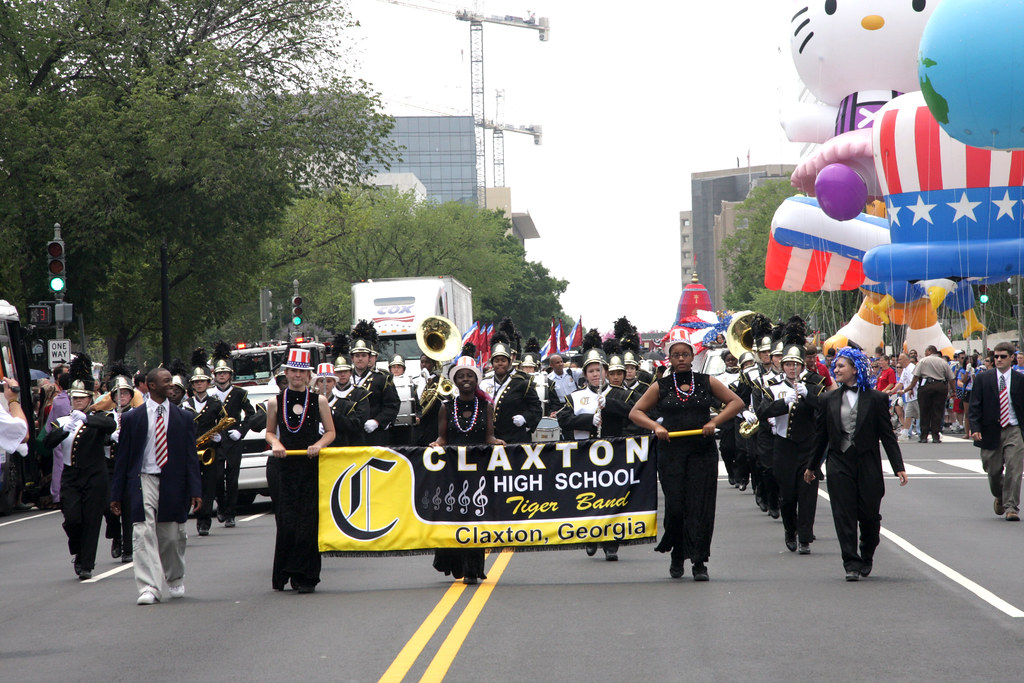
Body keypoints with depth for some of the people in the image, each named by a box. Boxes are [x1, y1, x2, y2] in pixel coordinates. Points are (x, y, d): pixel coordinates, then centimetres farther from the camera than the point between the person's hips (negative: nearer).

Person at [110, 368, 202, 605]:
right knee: (144, 534, -12)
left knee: (172, 537, 9)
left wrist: (195, 490, -3)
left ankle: (175, 580, 33)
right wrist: (116, 494, 3)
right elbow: (122, 458, 6)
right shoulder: (132, 418, 4)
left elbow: (191, 456, 6)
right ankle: (149, 588, -14)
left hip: (173, 485, 1)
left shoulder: (183, 418, 6)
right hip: (143, 481, -1)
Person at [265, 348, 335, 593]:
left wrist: (319, 445, -10)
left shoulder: (319, 401, 5)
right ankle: (282, 576, 9)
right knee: (287, 522, -4)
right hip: (287, 468, 1)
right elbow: (270, 432, 16)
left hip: (312, 467, -1)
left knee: (308, 522, -5)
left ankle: (304, 577, -1)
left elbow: (330, 432, 10)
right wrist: (275, 444, -5)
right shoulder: (275, 402, 7)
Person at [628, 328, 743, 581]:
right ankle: (677, 557, 18)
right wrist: (656, 427, -10)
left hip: (703, 453, 0)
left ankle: (699, 563, -1)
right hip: (671, 453, 0)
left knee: (701, 507, -5)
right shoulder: (661, 387, 6)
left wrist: (715, 421, -5)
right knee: (675, 507, -4)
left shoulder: (707, 382, 6)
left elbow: (736, 403, 9)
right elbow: (635, 412, 8)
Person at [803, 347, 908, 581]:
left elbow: (887, 435, 0)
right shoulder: (830, 400, 8)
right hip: (839, 464, 2)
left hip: (867, 465, -2)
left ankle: (867, 556, 27)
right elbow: (822, 436, 15)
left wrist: (899, 467, -4)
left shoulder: (876, 399, 0)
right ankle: (851, 564, -1)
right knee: (844, 516, -4)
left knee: (869, 515, 3)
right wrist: (812, 465, 17)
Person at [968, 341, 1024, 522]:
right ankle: (1000, 498, 37)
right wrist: (975, 429, -11)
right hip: (990, 431, 1)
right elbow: (975, 406, 1)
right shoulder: (982, 379, 3)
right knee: (993, 471, 8)